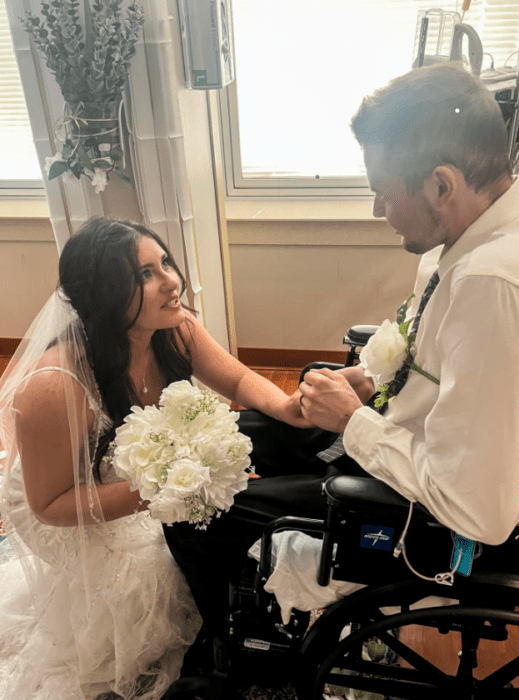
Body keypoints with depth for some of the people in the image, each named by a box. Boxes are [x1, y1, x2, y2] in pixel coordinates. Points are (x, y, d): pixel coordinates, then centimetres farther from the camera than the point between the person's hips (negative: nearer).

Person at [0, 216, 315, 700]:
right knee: (152, 569, -20)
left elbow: (238, 380, -6)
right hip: (69, 515, -5)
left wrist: (286, 406, -28)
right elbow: (51, 505, -26)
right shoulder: (54, 386, -38)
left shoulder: (175, 329, -22)